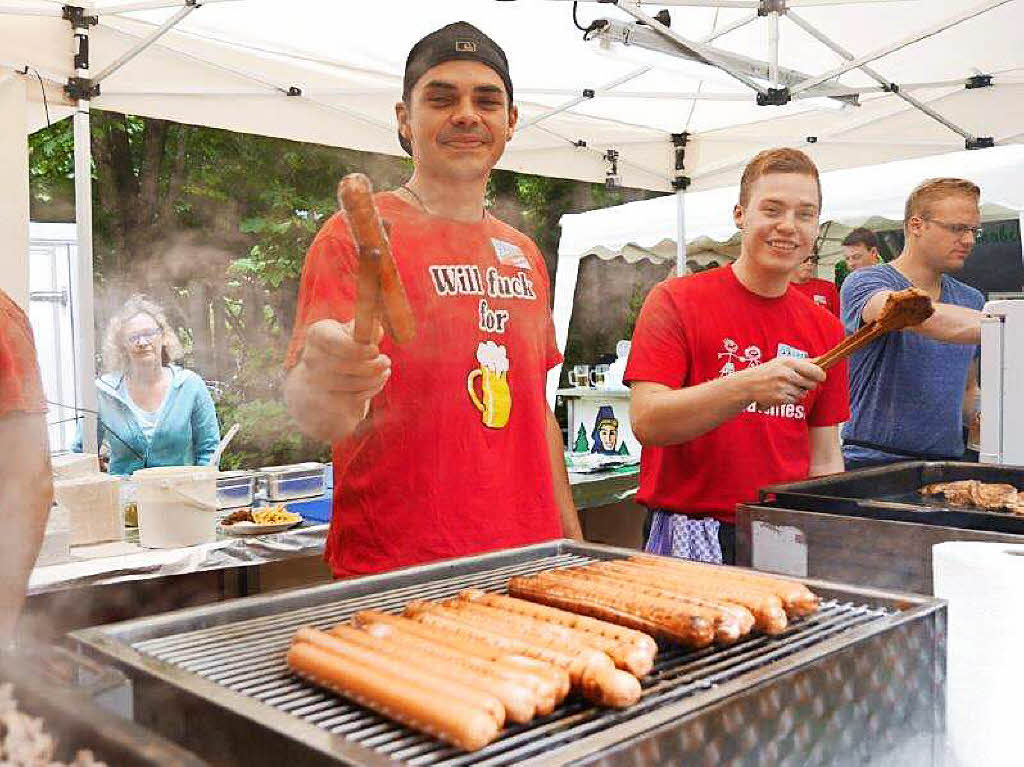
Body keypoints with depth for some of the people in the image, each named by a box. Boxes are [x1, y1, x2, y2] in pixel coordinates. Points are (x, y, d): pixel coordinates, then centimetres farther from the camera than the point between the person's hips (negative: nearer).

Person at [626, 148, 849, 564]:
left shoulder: (826, 330, 10)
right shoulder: (675, 300, -5)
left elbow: (824, 459, 14)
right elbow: (645, 422, -16)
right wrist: (749, 387, -26)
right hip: (689, 536, -4)